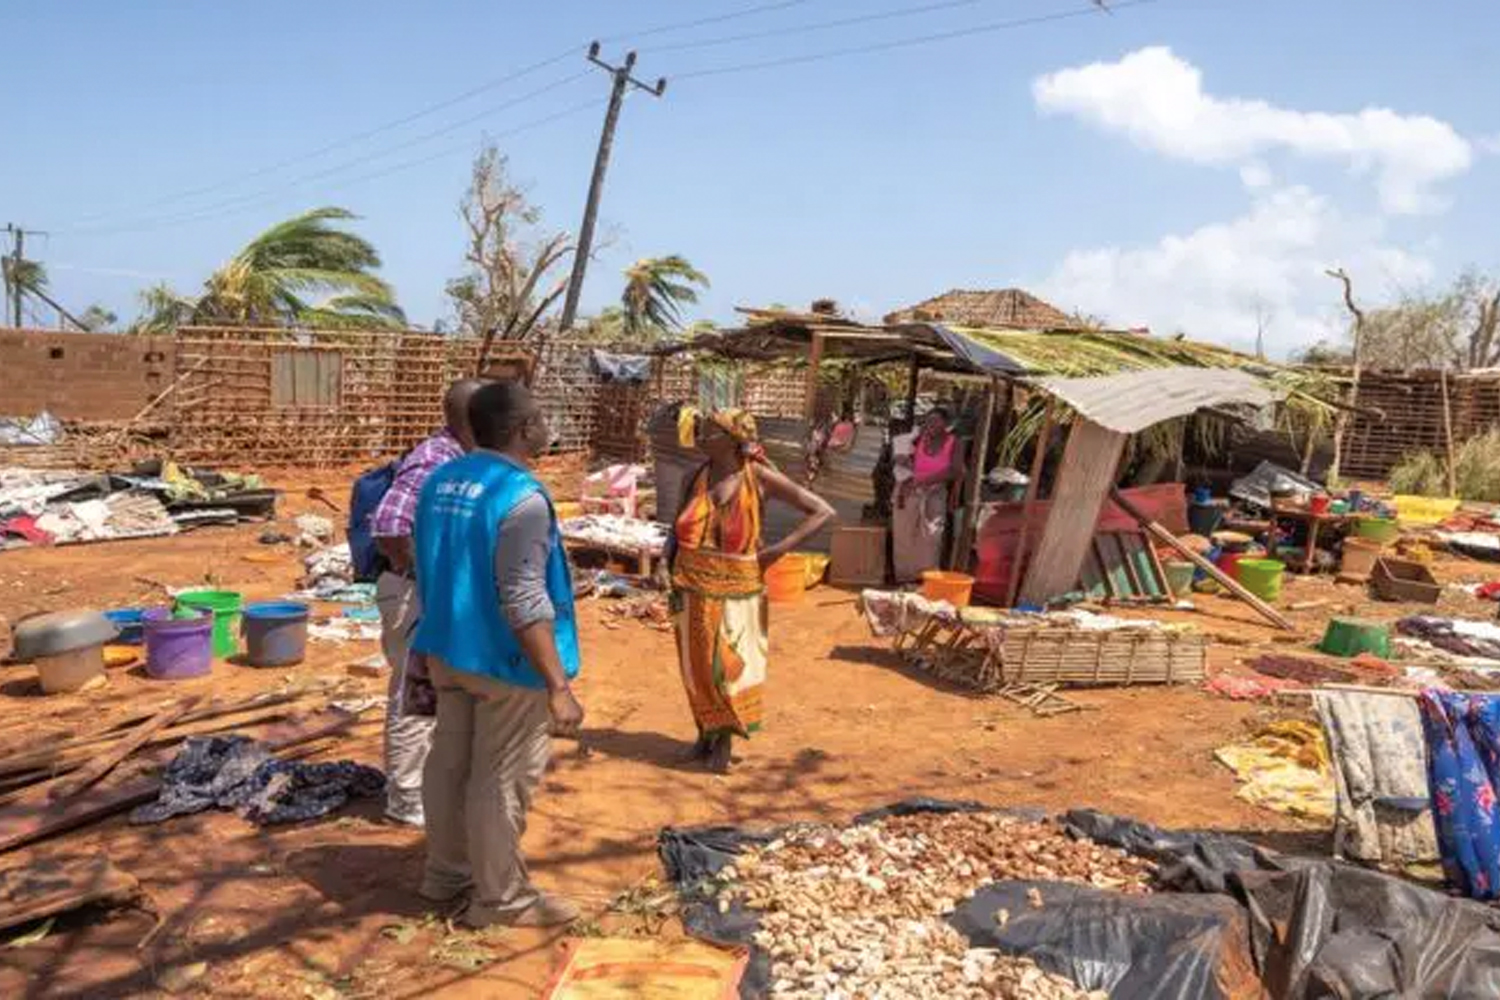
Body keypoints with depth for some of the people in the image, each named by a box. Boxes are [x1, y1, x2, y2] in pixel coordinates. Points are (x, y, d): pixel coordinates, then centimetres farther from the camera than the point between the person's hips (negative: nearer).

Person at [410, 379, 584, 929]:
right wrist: (558, 686, -25)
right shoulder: (521, 496, -23)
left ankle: (446, 873, 35)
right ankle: (500, 898, 18)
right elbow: (525, 603, -27)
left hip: (449, 650, 9)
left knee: (450, 763, 19)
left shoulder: (440, 481, 4)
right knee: (502, 780, 4)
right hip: (505, 661, -8)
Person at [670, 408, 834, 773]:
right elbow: (679, 533, 12)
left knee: (730, 664, 5)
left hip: (736, 589, -3)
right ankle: (705, 731, 30)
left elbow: (823, 511, -7)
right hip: (694, 588, 3)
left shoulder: (760, 478, -8)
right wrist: (674, 581, 4)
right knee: (697, 662, 11)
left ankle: (725, 739, 21)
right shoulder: (694, 479, 2)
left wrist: (780, 549, -12)